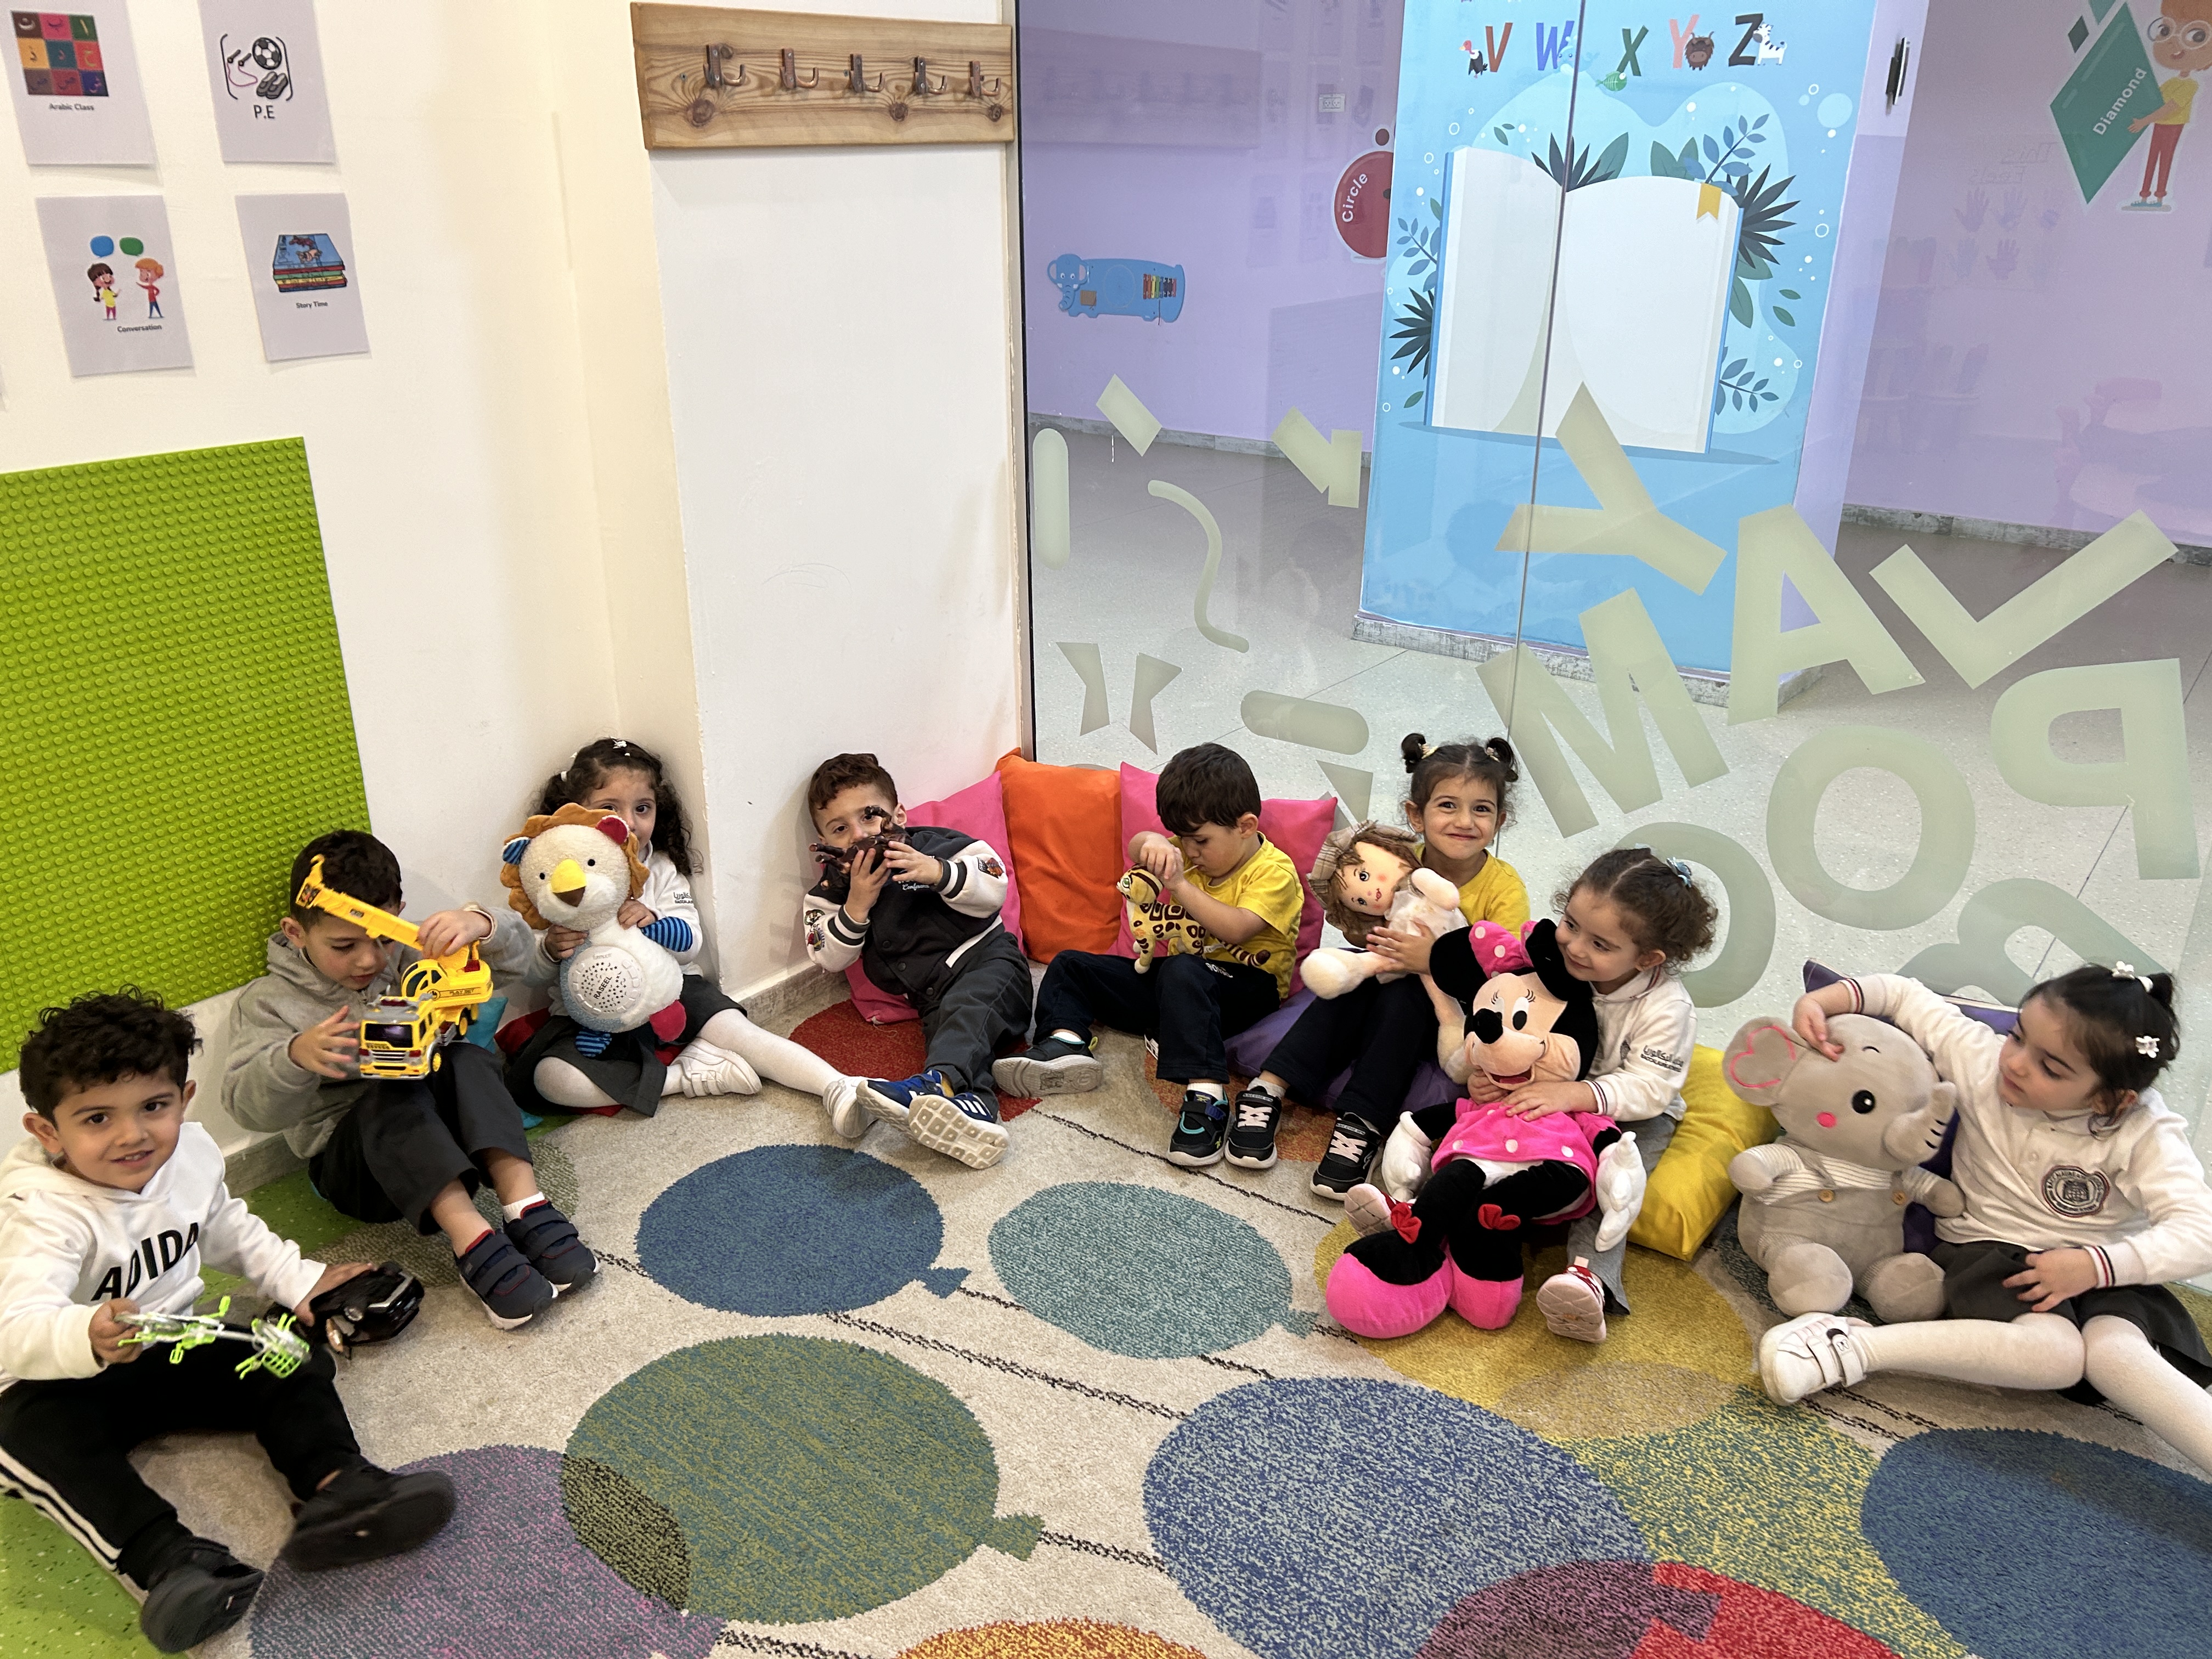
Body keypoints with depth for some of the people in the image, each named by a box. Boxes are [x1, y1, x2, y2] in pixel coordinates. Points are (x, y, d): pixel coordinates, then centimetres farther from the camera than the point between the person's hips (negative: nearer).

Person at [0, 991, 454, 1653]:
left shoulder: (190, 1152, -5)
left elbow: (227, 1229, 17)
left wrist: (297, 1279, 10)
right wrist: (88, 1339, -62)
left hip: (175, 1350, 6)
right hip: (66, 1379, -6)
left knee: (293, 1361, -10)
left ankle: (335, 1487, -30)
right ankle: (164, 1562, -48)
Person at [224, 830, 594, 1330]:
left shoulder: (404, 956, 8)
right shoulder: (269, 1002, 0)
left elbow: (515, 956, 0)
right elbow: (247, 1106, -13)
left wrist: (479, 924, -24)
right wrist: (296, 1057, -35)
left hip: (429, 1133, 3)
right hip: (347, 1161, -3)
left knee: (465, 1060, -28)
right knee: (392, 1094, -35)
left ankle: (526, 1208, -41)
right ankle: (474, 1245, -49)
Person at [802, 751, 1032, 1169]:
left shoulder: (935, 845, 7)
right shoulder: (833, 889, 16)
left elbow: (994, 889, -4)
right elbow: (830, 958, 6)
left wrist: (937, 873, -20)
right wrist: (857, 904, -7)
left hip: (985, 957, -2)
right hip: (932, 997, 2)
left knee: (964, 1006, -36)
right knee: (946, 1024, -32)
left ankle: (938, 1081, -62)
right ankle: (971, 1105, -60)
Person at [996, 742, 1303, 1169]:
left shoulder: (1275, 871, -12)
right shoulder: (1193, 854, 11)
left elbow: (1235, 929, -26)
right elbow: (1136, 850, 0)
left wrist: (1180, 885, -27)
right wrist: (1154, 843, -24)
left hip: (1246, 985, -9)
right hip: (1175, 980, 9)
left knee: (1181, 973, -43)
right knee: (1071, 966, 7)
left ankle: (1205, 1096, -48)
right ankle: (1065, 1042, -21)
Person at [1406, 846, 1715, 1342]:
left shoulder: (1666, 1007, -23)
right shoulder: (1557, 964, -13)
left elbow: (1647, 1089, -27)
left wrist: (1573, 1094, -40)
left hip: (1635, 1114, -4)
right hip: (1548, 1094, 4)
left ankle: (1591, 1274, -44)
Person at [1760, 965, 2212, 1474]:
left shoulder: (2145, 1136, -15)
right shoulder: (1983, 1060, -11)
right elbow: (1903, 995, -1)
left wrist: (2097, 1265, -33)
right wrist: (1822, 1001, -16)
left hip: (2102, 1273, 1)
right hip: (1991, 1254, -1)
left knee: (2116, 1353, -35)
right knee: (2055, 1352, -34)